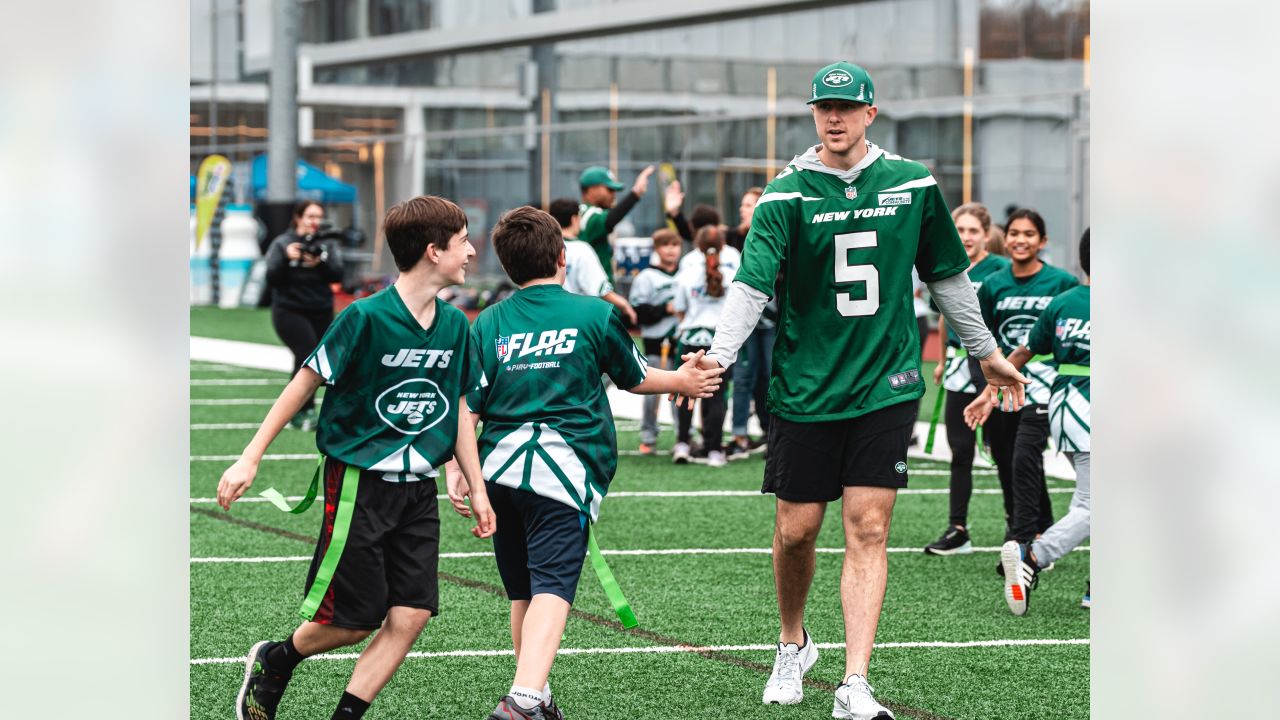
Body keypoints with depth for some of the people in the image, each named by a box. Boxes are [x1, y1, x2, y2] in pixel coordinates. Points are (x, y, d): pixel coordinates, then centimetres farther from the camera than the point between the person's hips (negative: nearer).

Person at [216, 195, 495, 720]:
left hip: (418, 489, 6)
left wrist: (477, 489, 14)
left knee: (411, 615, -5)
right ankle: (272, 663, 28)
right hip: (358, 483, -6)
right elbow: (306, 382, -7)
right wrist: (250, 457, -7)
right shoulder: (367, 317, -15)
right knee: (355, 620, -1)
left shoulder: (455, 325, 4)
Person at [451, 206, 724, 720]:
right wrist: (683, 381, 36)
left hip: (500, 470, 4)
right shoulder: (593, 314, 3)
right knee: (552, 588, -13)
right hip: (565, 471, -4)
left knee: (523, 593, 18)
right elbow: (634, 378, 19)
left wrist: (456, 472, 6)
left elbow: (466, 407, 2)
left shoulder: (488, 324, 8)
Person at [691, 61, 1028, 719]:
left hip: (886, 387, 1)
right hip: (804, 388, -1)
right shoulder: (786, 196, -5)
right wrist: (718, 355, -32)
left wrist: (985, 352, 24)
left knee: (868, 531, -6)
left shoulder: (912, 185, 4)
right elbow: (753, 282, -17)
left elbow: (946, 275, 17)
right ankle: (793, 645, 34)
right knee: (796, 531, 6)